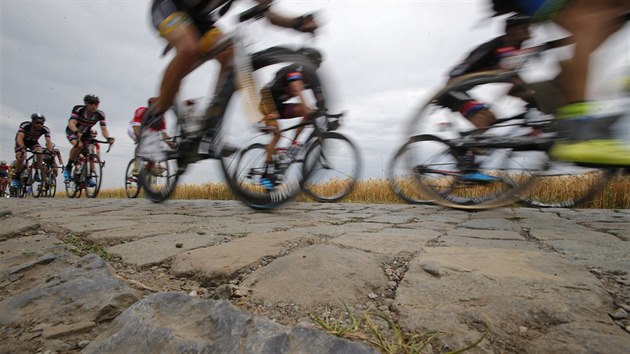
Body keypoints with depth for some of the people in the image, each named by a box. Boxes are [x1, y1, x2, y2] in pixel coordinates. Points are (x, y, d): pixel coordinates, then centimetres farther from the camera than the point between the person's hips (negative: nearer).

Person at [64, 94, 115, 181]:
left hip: (86, 134, 4)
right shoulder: (78, 109, -26)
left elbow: (104, 129, -26)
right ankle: (68, 168, -15)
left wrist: (108, 138, -47)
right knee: (79, 145, -33)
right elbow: (71, 123, -37)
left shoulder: (100, 114, -19)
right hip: (72, 132, -3)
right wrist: (77, 132, -58)